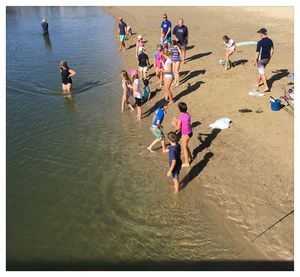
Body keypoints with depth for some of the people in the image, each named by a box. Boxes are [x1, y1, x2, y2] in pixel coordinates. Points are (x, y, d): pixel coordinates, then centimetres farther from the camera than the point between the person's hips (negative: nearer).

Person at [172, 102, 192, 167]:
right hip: (190, 132, 7)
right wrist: (177, 120, 19)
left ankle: (187, 163, 25)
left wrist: (174, 124, 3)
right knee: (185, 145, 29)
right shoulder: (187, 114, -1)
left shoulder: (180, 117, -25)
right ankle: (190, 157, 47)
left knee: (184, 147, 12)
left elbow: (178, 128, -17)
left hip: (185, 134, -7)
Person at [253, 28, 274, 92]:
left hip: (261, 60, -7)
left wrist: (254, 61, -9)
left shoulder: (260, 42, -20)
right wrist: (269, 58, 19)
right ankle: (258, 84, 38)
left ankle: (266, 87, -7)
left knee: (262, 73, -2)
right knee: (260, 71, 24)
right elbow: (272, 51, 7)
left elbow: (257, 53, -18)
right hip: (267, 59, 7)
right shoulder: (270, 41, 1)